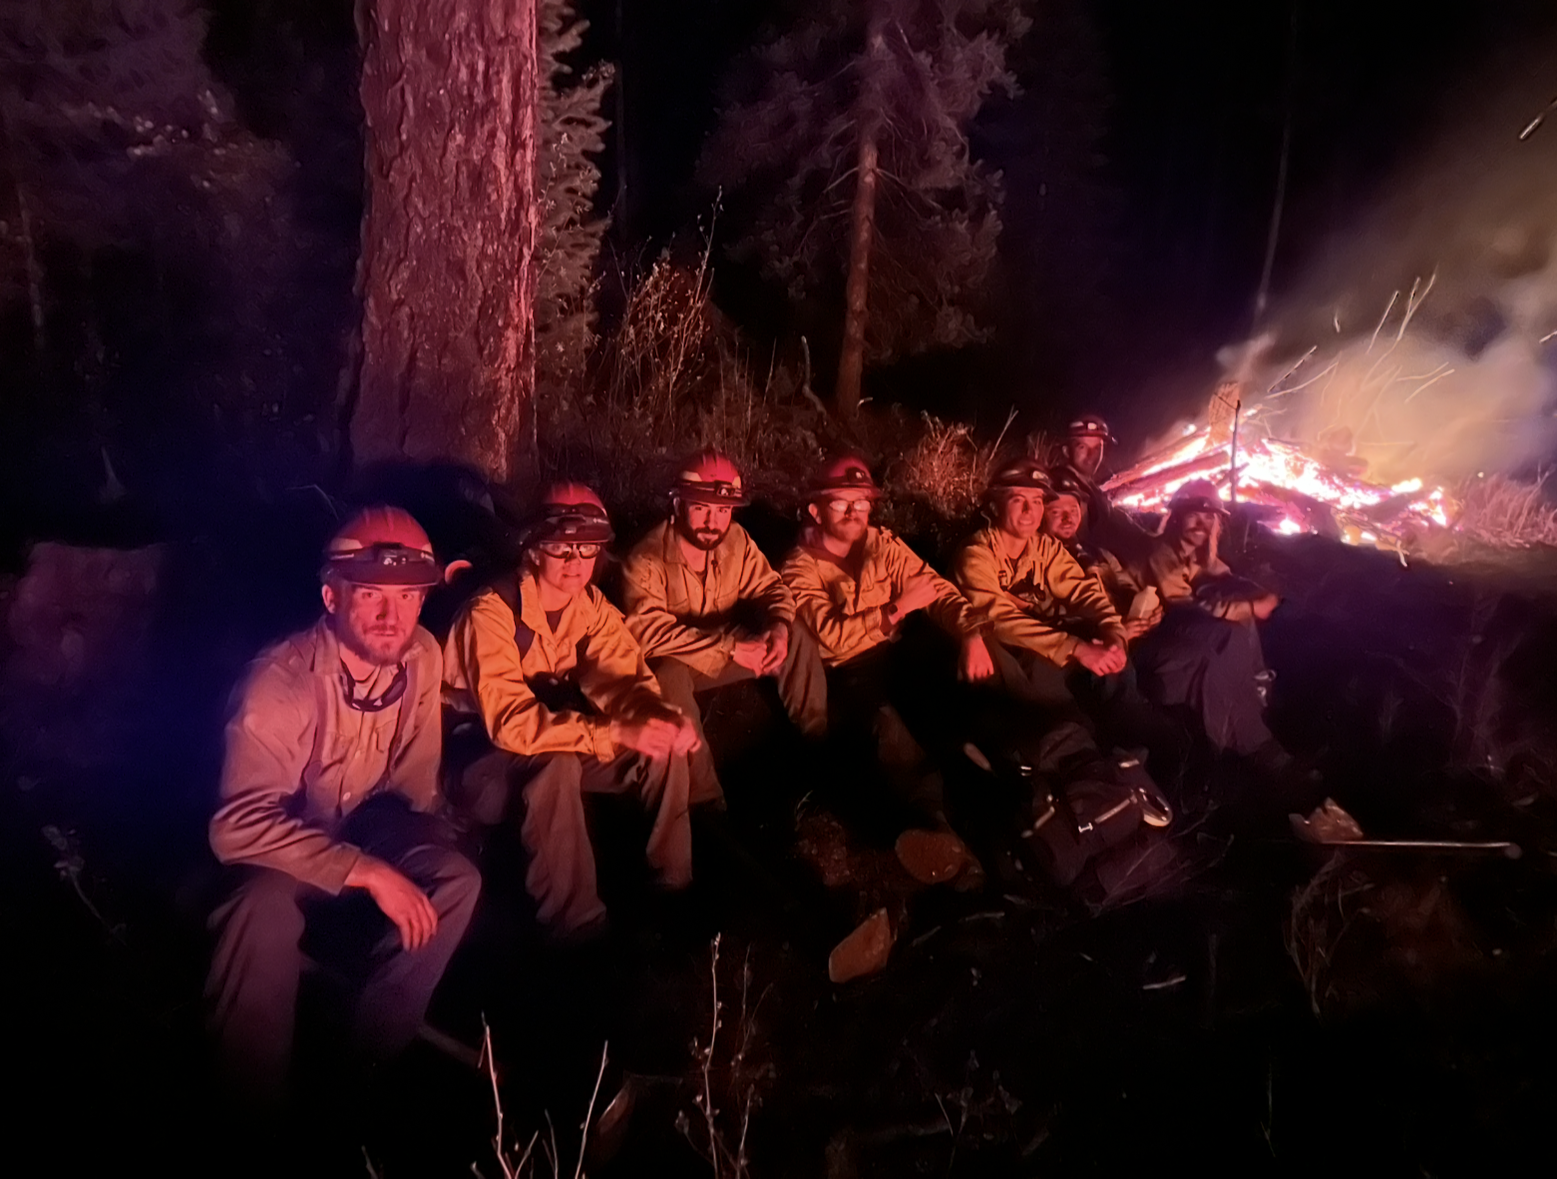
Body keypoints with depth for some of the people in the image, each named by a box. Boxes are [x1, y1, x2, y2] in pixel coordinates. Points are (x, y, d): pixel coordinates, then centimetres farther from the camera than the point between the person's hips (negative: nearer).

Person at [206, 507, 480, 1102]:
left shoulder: (422, 657, -13)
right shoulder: (279, 685, -32)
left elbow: (412, 784, 1)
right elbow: (238, 825, -40)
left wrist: (413, 847, -11)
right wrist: (368, 872, -42)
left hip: (356, 827, 5)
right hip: (271, 849, -5)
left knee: (456, 878, -20)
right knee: (266, 908, -37)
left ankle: (369, 1056, 1)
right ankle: (251, 1104, -13)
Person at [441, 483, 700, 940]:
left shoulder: (592, 604, -5)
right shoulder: (492, 613, -27)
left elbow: (622, 675, -11)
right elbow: (509, 721, -37)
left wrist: (664, 716, -35)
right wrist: (617, 733, -45)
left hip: (558, 741, 7)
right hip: (482, 754, -6)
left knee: (665, 745, -12)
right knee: (557, 764, -38)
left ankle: (674, 887, 3)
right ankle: (576, 923, -24)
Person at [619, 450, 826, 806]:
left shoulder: (737, 540, -9)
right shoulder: (645, 562, -26)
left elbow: (769, 587, -2)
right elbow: (650, 635, -34)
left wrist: (779, 626, -27)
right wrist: (730, 646, -37)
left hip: (729, 653, 6)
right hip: (675, 665, -5)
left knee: (797, 637, -12)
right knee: (669, 675, -39)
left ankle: (819, 743, 2)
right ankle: (705, 802, -31)